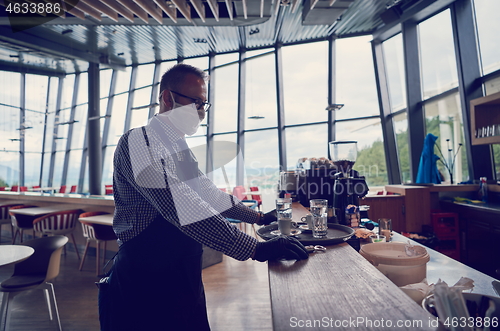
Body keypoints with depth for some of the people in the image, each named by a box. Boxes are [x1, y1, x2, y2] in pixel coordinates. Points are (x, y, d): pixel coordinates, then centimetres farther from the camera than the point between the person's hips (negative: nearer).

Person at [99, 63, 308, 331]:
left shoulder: (179, 148, 10)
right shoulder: (139, 142, -19)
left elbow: (208, 194, 18)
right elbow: (182, 209, -30)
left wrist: (258, 217, 16)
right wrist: (256, 249, -31)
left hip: (186, 278, 8)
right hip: (147, 285, -8)